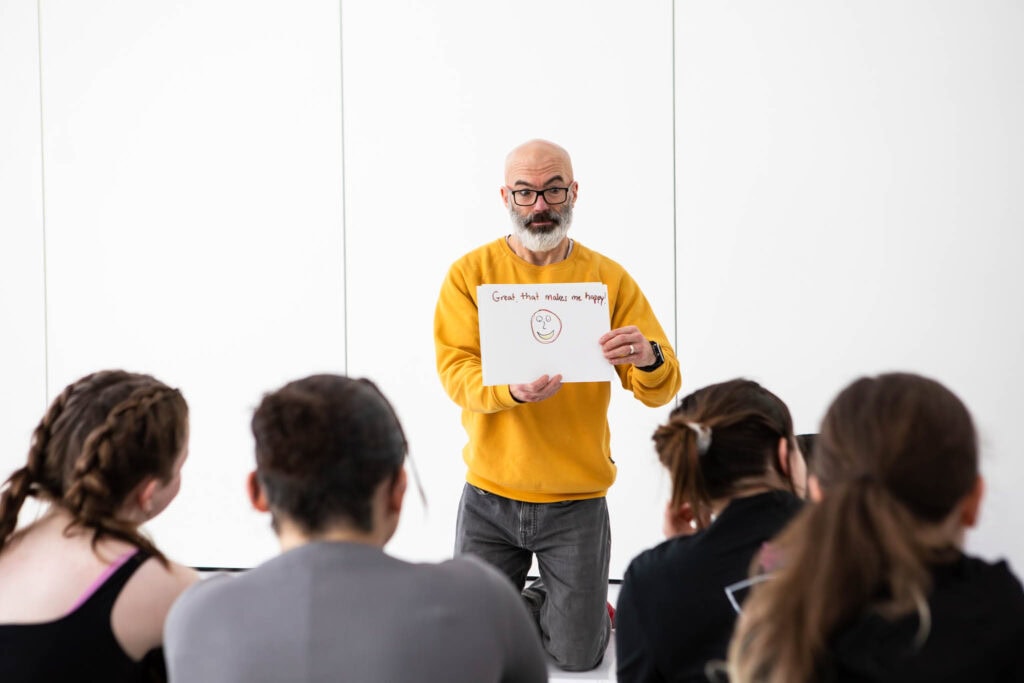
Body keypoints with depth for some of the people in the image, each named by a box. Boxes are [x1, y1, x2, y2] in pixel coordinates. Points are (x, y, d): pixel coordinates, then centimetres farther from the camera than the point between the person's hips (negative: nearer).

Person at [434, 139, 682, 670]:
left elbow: (660, 391, -6)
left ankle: (585, 609, 35)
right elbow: (454, 369, -12)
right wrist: (511, 390, -32)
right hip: (489, 498, 1)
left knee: (577, 655, 1)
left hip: (576, 501, 0)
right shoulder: (470, 274, -2)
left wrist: (649, 360, -30)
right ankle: (542, 604, 36)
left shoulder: (609, 278, -2)